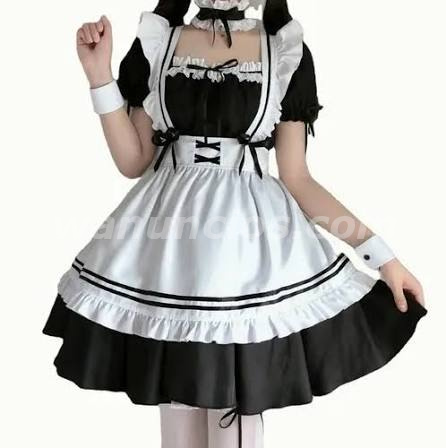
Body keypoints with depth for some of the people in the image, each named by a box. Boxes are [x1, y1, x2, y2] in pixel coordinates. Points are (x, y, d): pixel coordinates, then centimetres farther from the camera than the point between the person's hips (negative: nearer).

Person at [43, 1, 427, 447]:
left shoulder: (287, 53, 2)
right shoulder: (155, 44, 6)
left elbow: (296, 178, 1)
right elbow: (132, 161, 5)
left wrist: (380, 253, -2)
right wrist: (100, 76, -3)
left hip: (252, 243, -1)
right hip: (169, 240, 2)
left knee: (238, 408, 6)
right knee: (176, 399, 14)